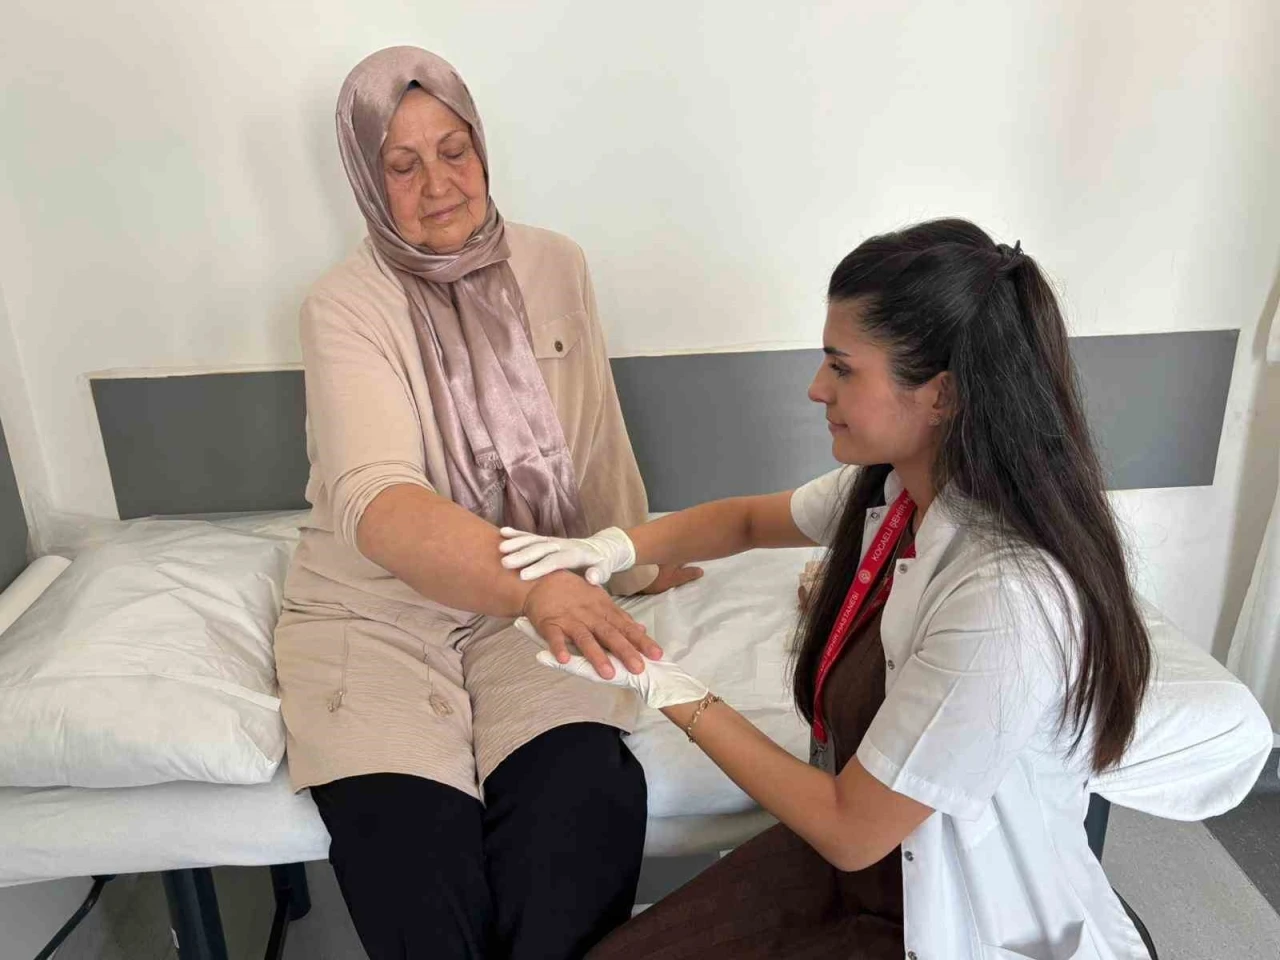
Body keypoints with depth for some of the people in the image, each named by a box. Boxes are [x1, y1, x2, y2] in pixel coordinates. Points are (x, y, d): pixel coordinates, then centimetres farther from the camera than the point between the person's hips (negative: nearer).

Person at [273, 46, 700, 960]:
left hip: (539, 600, 2)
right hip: (377, 609, -2)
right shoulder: (346, 307, -10)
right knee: (410, 844, -24)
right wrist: (532, 582, -43)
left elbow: (598, 439, 14)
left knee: (582, 808, -25)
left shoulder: (556, 267, 3)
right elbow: (377, 504, -27)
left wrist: (634, 562, 19)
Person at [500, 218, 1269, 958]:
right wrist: (617, 548, -8)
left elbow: (850, 829, -24)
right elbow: (751, 521, 9)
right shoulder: (897, 484, -10)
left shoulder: (1003, 607, -35)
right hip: (864, 846, 6)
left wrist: (669, 689, -19)